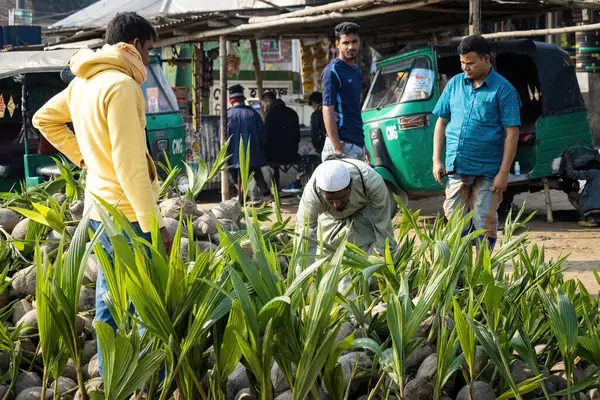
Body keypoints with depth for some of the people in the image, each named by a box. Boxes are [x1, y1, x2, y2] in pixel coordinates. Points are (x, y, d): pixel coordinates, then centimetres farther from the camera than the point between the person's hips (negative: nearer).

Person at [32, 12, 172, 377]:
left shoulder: (84, 82, 9)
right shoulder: (120, 84, -19)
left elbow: (44, 119, 23)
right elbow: (130, 165, -23)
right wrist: (154, 223, -20)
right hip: (127, 211, -10)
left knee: (111, 299, 15)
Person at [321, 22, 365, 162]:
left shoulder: (355, 70, 16)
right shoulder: (332, 71, -9)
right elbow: (328, 111, -14)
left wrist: (363, 145, 19)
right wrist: (337, 149, -21)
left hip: (358, 144, 8)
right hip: (342, 144, -8)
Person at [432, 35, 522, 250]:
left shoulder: (503, 90, -5)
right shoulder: (455, 84, 9)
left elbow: (512, 133, -7)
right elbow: (441, 122, 14)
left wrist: (503, 173, -13)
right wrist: (437, 160, 6)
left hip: (487, 170, -4)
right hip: (456, 168, 4)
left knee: (484, 224, 1)